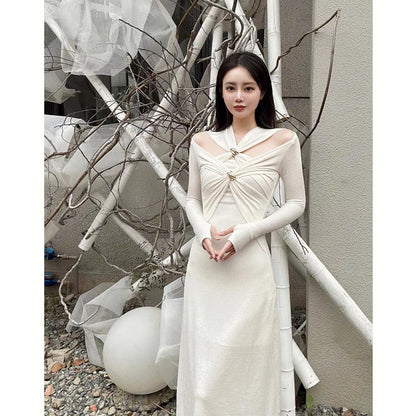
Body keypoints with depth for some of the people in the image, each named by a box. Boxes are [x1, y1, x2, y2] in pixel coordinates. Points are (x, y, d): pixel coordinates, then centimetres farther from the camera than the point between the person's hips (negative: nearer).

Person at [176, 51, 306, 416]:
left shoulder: (283, 140, -3)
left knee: (244, 362, 10)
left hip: (249, 266, -3)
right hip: (204, 263, 3)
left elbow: (296, 203, 1)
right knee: (203, 363, 16)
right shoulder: (202, 142, 6)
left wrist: (245, 232, -12)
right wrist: (203, 232, -9)